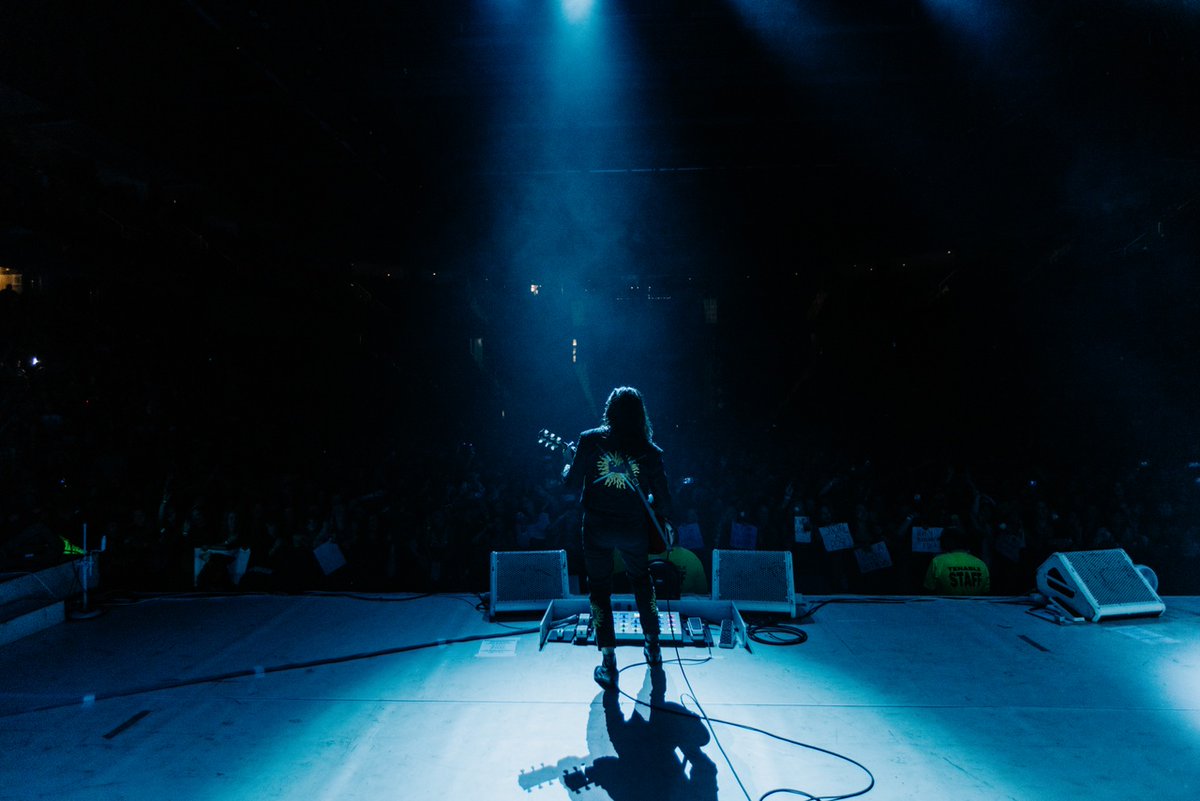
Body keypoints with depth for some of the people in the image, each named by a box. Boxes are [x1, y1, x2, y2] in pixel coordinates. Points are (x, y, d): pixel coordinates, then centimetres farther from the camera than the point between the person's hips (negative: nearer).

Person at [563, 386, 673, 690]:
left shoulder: (590, 440, -10)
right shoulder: (650, 451, -7)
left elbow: (572, 484, -5)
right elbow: (662, 498, -4)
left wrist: (567, 463, 15)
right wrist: (664, 521, 16)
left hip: (597, 528, -2)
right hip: (634, 529, 2)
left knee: (599, 589, 10)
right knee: (641, 580, 25)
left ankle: (608, 663, 10)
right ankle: (653, 647, 37)